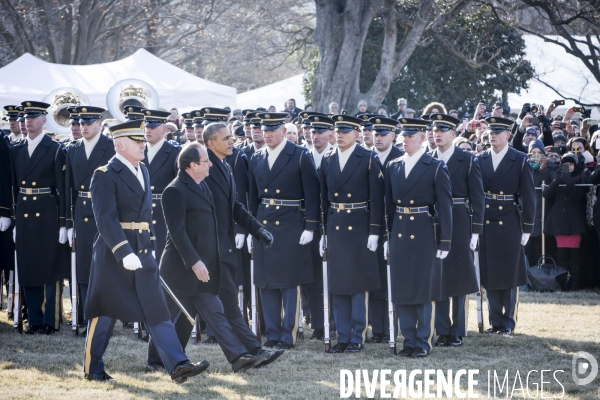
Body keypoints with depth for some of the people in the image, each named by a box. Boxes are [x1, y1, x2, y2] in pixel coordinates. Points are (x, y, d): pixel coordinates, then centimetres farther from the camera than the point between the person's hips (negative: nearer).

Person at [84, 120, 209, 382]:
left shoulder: (142, 171, 13)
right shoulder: (105, 176, -13)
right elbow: (106, 219, -22)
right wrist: (124, 253, -31)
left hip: (142, 253, 7)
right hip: (114, 253, -7)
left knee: (157, 311, 0)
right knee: (105, 312, 4)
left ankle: (177, 366, -6)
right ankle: (92, 369, 17)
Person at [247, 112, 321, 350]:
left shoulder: (300, 157, -4)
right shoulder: (257, 159, 10)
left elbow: (312, 194, -6)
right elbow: (253, 196, 16)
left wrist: (310, 228, -11)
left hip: (291, 227, -5)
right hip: (264, 227, 5)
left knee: (290, 283, -2)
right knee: (267, 283, 6)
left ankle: (288, 335, 2)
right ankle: (272, 334, 13)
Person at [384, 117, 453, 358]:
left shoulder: (436, 168, -5)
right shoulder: (393, 167, 9)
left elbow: (445, 207, -6)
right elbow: (389, 204, 12)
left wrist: (444, 242, -9)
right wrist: (388, 235, 7)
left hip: (424, 237, -5)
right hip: (399, 236, 5)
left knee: (425, 291, 1)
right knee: (401, 291, 6)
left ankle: (423, 342, 8)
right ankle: (408, 340, 15)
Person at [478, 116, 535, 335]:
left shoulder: (520, 161, -3)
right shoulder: (481, 160, 5)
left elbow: (528, 196, -3)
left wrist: (527, 227, -6)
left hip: (510, 225, -3)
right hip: (485, 225, 3)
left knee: (510, 276, 2)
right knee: (489, 276, 6)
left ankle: (508, 323, 10)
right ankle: (495, 322, 15)